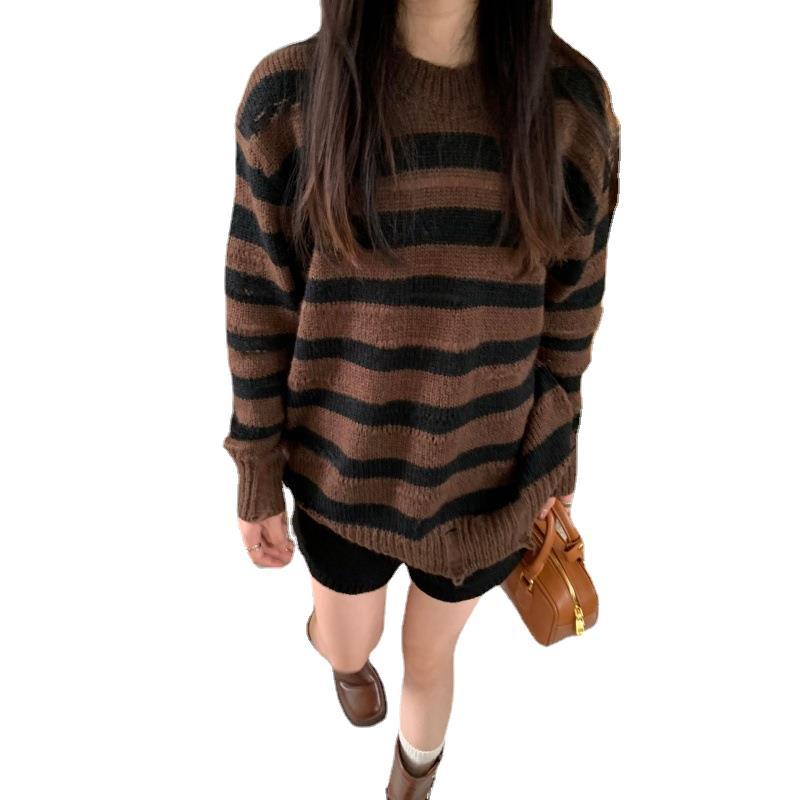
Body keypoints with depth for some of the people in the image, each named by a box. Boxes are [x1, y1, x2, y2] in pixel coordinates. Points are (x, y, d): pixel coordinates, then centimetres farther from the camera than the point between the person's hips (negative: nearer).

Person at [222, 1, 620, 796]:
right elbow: (260, 304, -8)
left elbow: (570, 306, -2)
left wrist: (556, 462, 6)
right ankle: (339, 649, 68)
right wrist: (258, 474, -2)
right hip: (344, 462, 0)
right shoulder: (290, 93, -14)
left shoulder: (571, 98, -11)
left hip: (485, 466, 1)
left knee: (429, 659, 25)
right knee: (350, 646, 26)